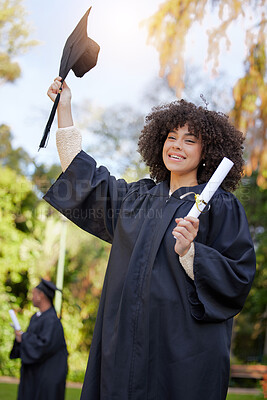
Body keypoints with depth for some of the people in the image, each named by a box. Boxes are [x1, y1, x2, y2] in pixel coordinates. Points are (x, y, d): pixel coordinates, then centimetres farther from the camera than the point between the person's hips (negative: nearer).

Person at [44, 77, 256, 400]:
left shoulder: (220, 206, -2)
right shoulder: (138, 197, 14)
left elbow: (238, 279, -6)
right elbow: (85, 180, 21)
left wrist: (190, 252, -22)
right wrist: (64, 109, 19)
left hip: (183, 346, -5)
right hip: (127, 342, 5)